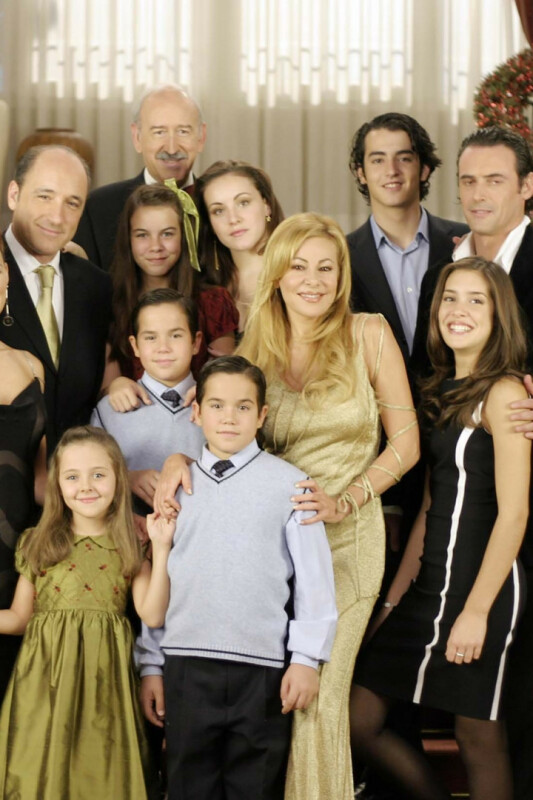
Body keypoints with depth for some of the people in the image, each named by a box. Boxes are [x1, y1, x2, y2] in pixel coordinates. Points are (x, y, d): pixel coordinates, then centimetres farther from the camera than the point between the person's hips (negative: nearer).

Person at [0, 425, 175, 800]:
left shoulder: (130, 548, 8)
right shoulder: (38, 544, 7)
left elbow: (153, 614, -3)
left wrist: (161, 548, -6)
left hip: (103, 679, 0)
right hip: (46, 680, 0)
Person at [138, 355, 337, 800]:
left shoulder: (288, 484, 0)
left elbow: (314, 577, -2)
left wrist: (308, 659, -7)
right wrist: (149, 663, 10)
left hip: (259, 667, -3)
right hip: (186, 663, 3)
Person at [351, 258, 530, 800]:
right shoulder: (442, 392, 14)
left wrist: (477, 611, -18)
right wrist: (396, 596, 13)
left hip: (480, 585, -8)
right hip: (429, 584, 8)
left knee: (477, 736, 1)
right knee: (359, 722, 6)